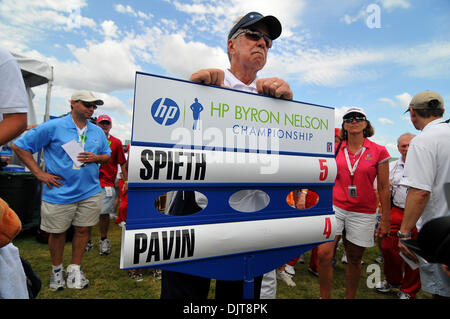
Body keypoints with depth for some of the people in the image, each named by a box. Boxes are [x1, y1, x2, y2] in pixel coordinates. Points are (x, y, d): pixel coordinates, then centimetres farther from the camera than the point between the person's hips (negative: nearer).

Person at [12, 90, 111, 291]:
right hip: (60, 192, -3)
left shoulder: (98, 131, 8)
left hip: (90, 192, 3)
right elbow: (19, 146, -2)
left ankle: (75, 269, 29)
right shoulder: (53, 127, -6)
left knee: (83, 229, 10)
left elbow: (107, 155, 17)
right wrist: (39, 173, -7)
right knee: (57, 232, 12)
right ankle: (56, 269, 36)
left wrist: (97, 157, -7)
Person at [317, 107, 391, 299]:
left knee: (354, 260, 12)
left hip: (363, 213, 0)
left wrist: (385, 220, 2)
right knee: (324, 254, -9)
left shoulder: (379, 151, 0)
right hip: (335, 207, 1)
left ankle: (350, 297, 33)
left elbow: (383, 188, 2)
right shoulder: (335, 150, 5)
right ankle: (324, 296, 12)